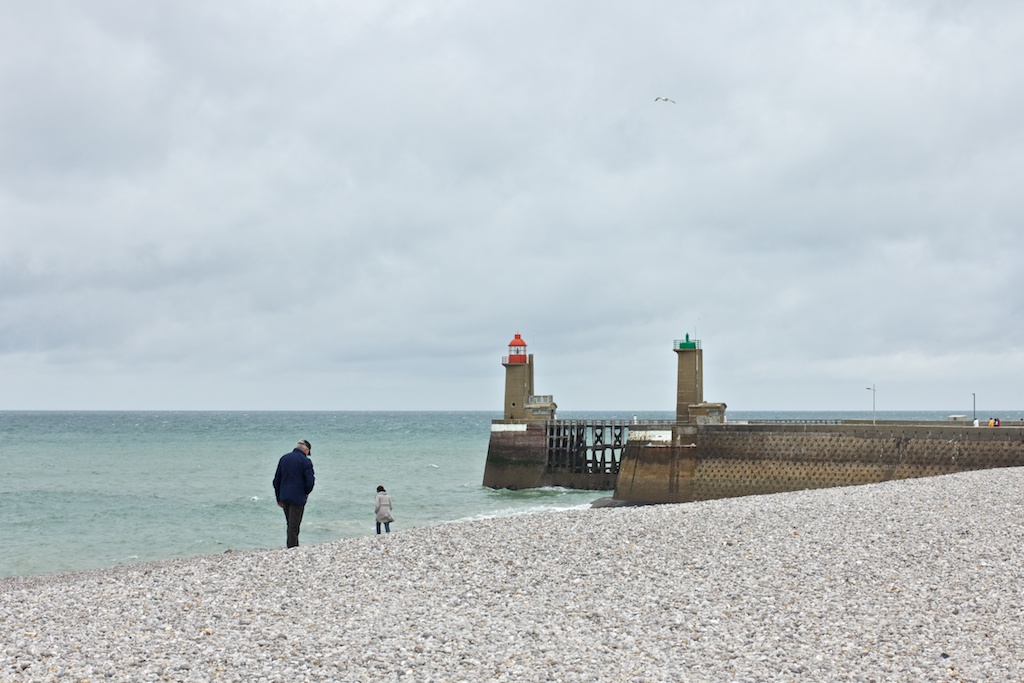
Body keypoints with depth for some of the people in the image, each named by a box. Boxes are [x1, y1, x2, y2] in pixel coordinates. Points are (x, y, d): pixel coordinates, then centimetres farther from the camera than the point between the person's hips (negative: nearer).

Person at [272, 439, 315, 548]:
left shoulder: (284, 458, 8)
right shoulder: (305, 461, -10)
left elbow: (276, 481, 11)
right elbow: (310, 482, -13)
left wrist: (279, 498, 16)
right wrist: (306, 493, 8)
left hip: (284, 498, 6)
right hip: (298, 498, -6)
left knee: (291, 525, 17)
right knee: (293, 527, -2)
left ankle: (295, 547, 23)